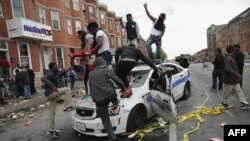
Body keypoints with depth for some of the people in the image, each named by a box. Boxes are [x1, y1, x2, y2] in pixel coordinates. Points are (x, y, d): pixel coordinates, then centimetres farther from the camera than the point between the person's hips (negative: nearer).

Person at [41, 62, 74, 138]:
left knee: (52, 112, 15)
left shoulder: (54, 73, 10)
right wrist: (52, 86, -45)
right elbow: (43, 78, -37)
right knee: (67, 90, -16)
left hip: (52, 94, 9)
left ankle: (51, 129, 25)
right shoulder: (50, 73, -17)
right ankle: (66, 107, -14)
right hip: (50, 93, -9)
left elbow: (58, 76, 33)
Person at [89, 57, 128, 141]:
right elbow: (118, 81, 8)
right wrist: (124, 89, 27)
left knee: (105, 120, 14)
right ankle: (115, 103, 33)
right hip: (109, 95, -2)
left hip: (99, 101, 2)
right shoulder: (107, 70, 6)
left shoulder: (90, 74, 18)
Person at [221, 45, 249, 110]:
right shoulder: (228, 58, -22)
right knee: (227, 92, 6)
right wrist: (237, 74, -38)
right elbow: (228, 68, -35)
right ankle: (224, 102, 24)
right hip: (229, 80, -9)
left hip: (234, 80, 9)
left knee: (239, 91, 6)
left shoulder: (231, 58, 11)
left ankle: (245, 103, 7)